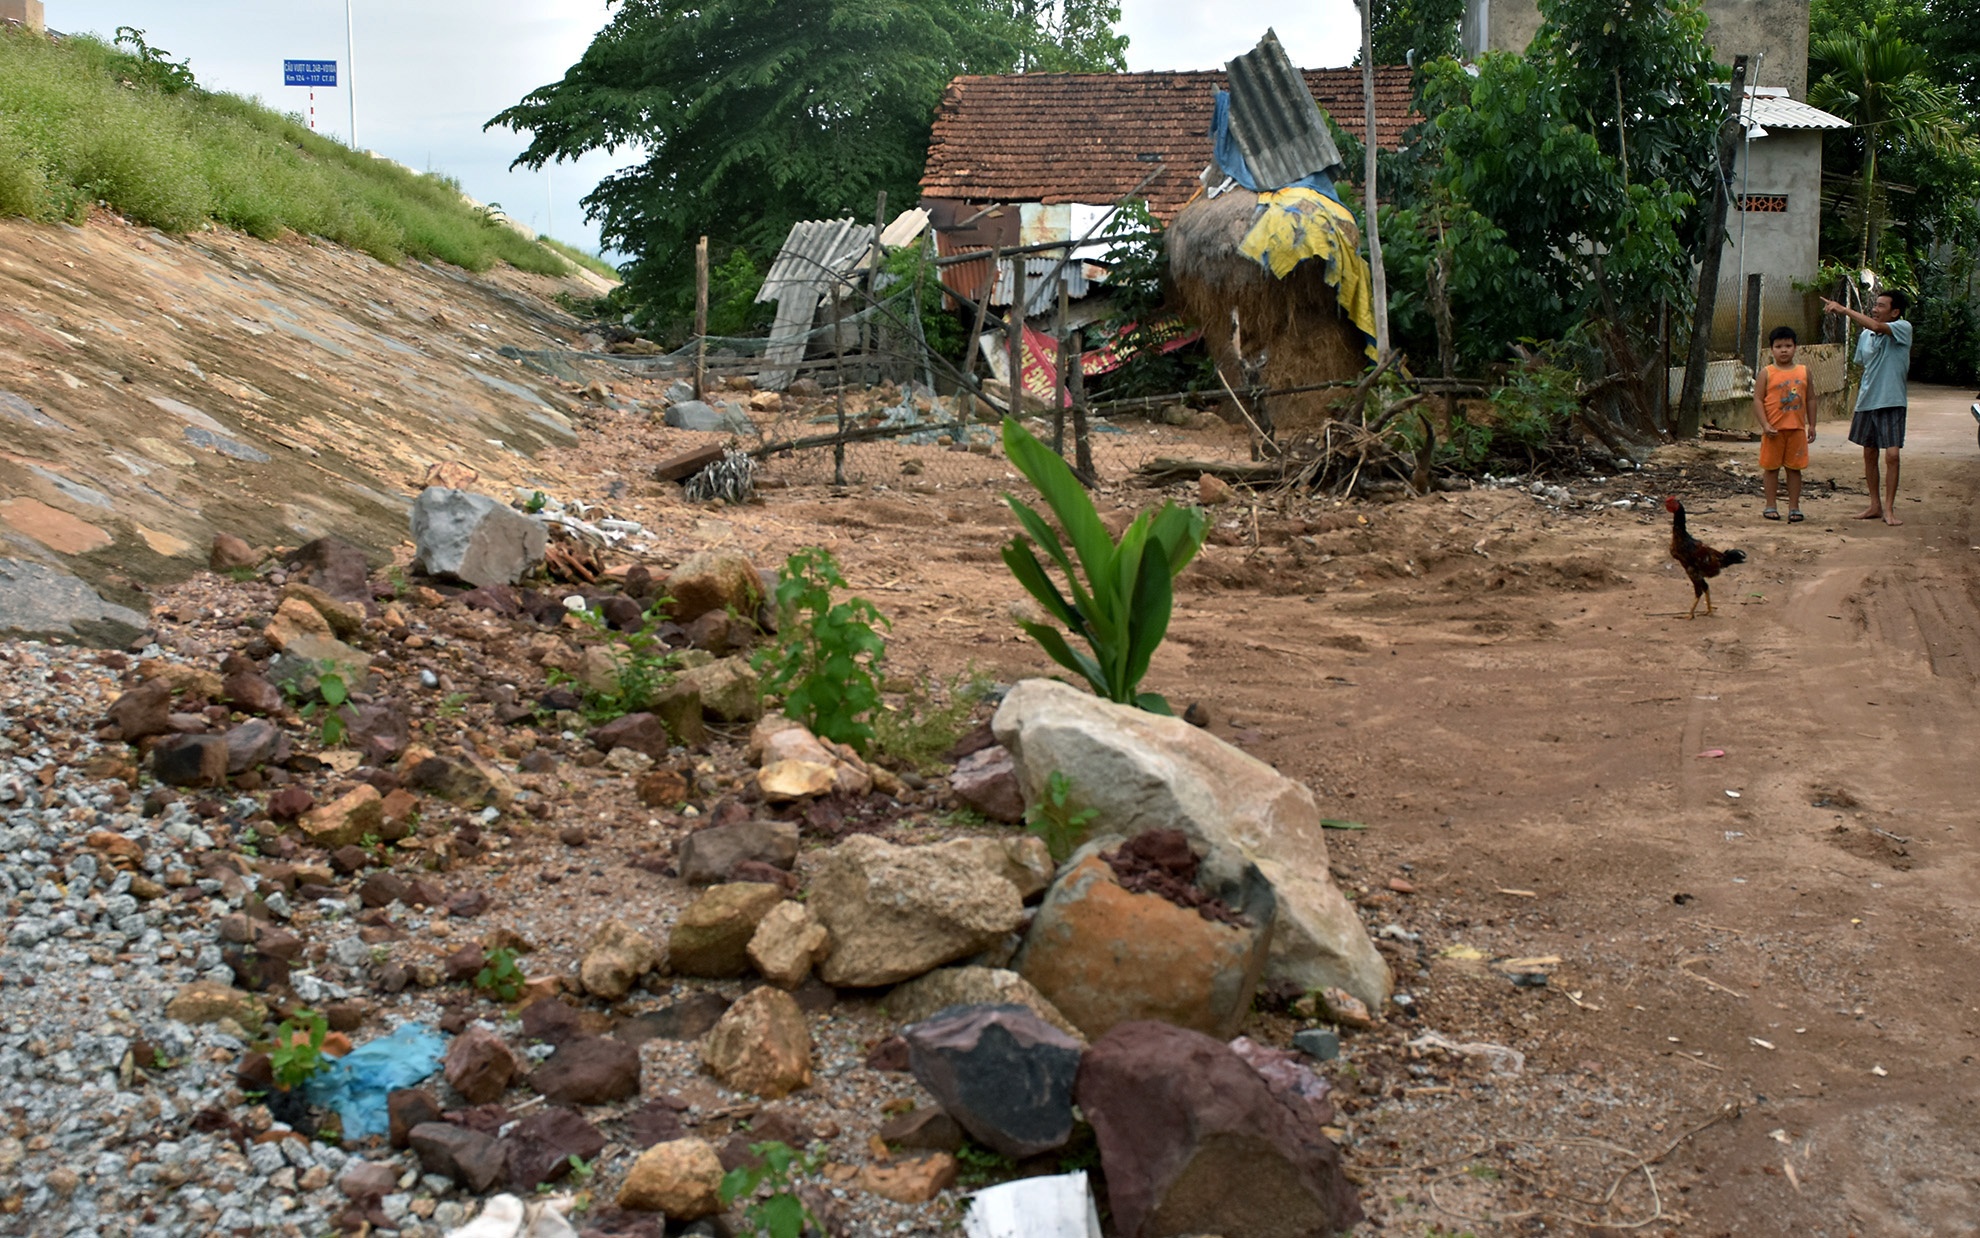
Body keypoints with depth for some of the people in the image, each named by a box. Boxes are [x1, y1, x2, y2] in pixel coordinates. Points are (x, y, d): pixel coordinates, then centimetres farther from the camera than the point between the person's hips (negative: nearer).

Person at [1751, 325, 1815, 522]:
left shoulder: (1804, 371, 7)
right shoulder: (1766, 373, -2)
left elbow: (1810, 399, 12)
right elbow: (1758, 400, -5)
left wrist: (1811, 425, 8)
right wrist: (1765, 425, -14)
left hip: (1797, 428, 2)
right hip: (1774, 429, -2)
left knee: (1794, 468, 6)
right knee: (1771, 467, 5)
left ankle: (1794, 507, 13)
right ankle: (1770, 506, 13)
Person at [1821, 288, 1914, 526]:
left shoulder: (1903, 328, -9)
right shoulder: (1865, 335, 8)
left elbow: (1877, 327, -30)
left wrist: (1844, 309, -27)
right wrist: (1855, 407, 15)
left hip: (1891, 403, -6)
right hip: (1867, 402, 6)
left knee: (1892, 455, -10)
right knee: (1869, 454, 10)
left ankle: (1889, 509, -3)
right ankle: (1875, 505, 20)